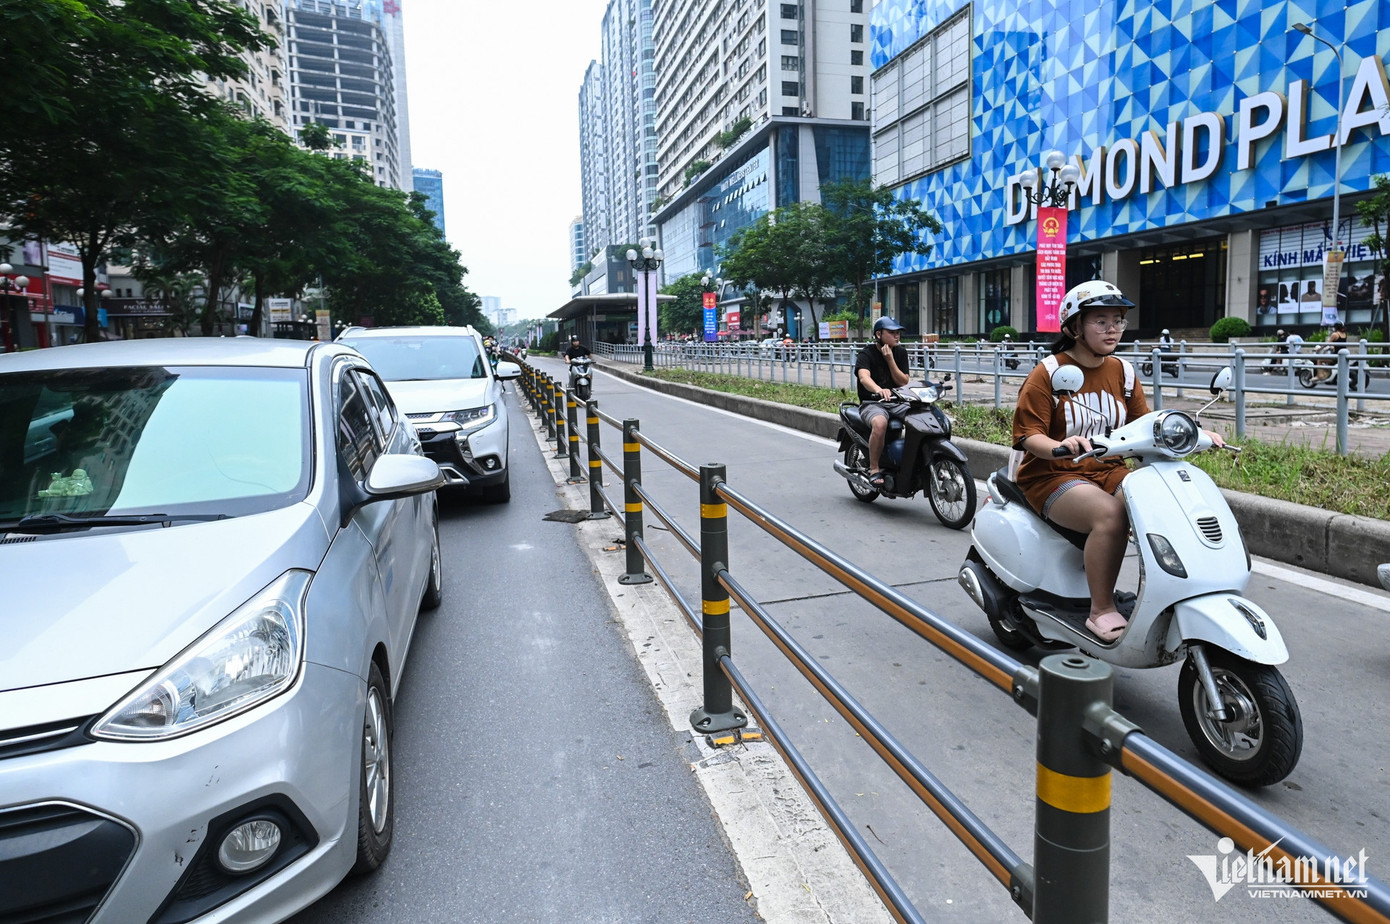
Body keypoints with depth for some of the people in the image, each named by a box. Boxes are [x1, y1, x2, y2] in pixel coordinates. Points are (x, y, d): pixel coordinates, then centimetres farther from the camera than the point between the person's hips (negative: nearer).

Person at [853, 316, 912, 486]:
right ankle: (874, 469, -26)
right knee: (880, 423, -39)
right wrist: (879, 390, -50)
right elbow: (864, 377, -28)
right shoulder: (867, 353, -8)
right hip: (872, 403, -5)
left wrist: (890, 360, -11)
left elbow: (903, 382, 2)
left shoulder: (900, 352, 10)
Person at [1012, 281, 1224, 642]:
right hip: (1054, 476, -6)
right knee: (1110, 514, -33)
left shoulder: (1122, 371, 10)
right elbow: (1028, 434, -15)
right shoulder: (1048, 374, -8)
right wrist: (1062, 446, -35)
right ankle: (1100, 610, -19)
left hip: (1108, 472, 6)